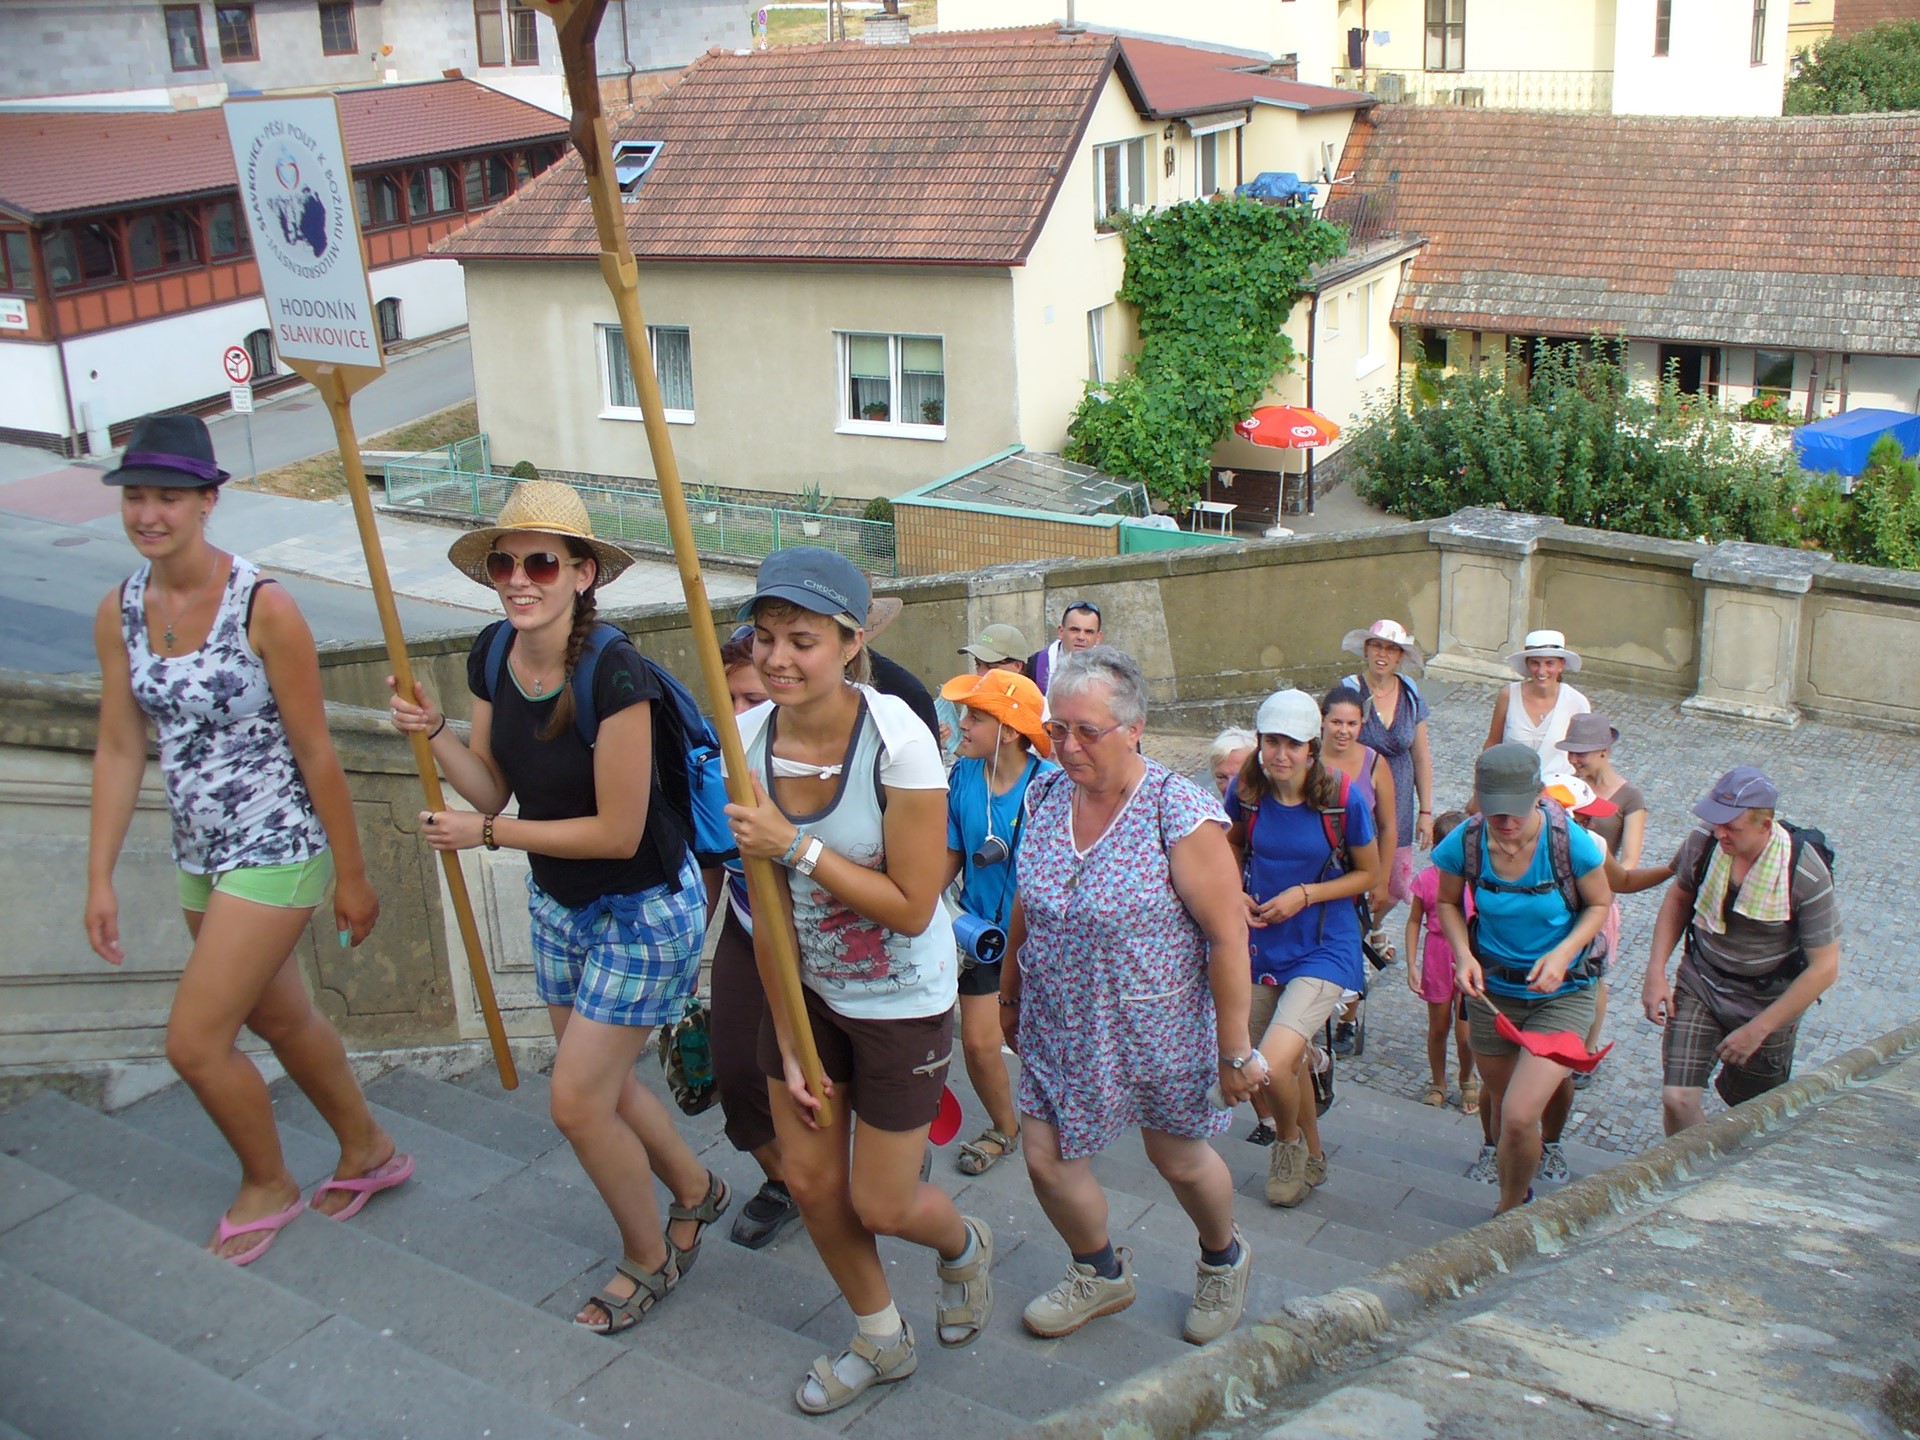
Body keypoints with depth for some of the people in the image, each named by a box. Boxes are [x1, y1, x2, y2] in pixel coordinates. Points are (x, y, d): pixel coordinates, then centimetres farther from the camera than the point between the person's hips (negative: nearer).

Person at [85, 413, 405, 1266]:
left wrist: (350, 877, -9)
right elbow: (119, 750, 4)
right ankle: (369, 1152, 43)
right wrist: (99, 878, 3)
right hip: (199, 854, 7)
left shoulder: (261, 606, -19)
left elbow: (316, 754, -14)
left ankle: (267, 1186, 24)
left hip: (276, 852, -7)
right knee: (280, 1018, 21)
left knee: (194, 1042, -4)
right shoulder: (120, 612, 0)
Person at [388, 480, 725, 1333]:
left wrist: (488, 834, -19)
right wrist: (431, 732, -17)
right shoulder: (492, 654, -6)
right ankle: (696, 1191, 47)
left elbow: (618, 831, -26)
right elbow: (491, 787, 0)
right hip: (557, 901, 8)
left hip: (642, 909, -8)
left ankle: (650, 1259, 23)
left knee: (577, 1100, -3)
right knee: (603, 1083, 20)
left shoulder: (615, 677, -29)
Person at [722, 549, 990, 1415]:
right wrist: (789, 1042, -1)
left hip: (901, 1000, -5)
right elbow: (770, 904, -4)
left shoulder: (896, 740, -26)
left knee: (881, 1206, 6)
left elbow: (911, 907, -24)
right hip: (805, 987, 5)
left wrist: (797, 848, -30)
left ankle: (963, 1247, 43)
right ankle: (881, 1342, 39)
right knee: (810, 1181, 12)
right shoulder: (751, 738, -11)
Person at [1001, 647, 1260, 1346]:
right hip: (1061, 1023, 5)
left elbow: (1228, 936, -19)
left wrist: (1234, 1047, -16)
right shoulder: (1044, 798, -5)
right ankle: (1101, 1274, 35)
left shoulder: (1180, 814, -22)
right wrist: (1010, 992, 16)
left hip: (1156, 1025, -4)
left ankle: (1223, 1260, 47)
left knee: (1179, 1159, 15)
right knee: (1047, 1160, 5)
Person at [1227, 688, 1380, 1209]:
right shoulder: (1245, 792, -8)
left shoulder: (1342, 797, -16)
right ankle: (1311, 1158, 46)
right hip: (1263, 946, 4)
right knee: (1288, 1064, 19)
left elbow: (1370, 874, -4)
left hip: (1325, 950, -4)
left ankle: (1290, 1141, 13)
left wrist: (1305, 895, -16)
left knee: (1272, 1067, -21)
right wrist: (1238, 893, -6)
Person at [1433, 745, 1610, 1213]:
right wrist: (1464, 954, -14)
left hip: (1560, 995, -3)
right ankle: (1514, 1197, 47)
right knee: (1502, 1107, 19)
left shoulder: (1571, 842, -22)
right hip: (1491, 991, 3)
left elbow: (1599, 906, -4)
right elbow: (1448, 902, 3)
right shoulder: (1465, 842, -16)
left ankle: (1511, 1208, 14)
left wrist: (1563, 952, -21)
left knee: (1519, 1116, -15)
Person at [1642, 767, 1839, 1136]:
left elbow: (1824, 967, -18)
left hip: (1766, 1002, -2)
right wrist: (1656, 971, -3)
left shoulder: (1806, 876, -25)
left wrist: (1758, 1029, -18)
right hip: (1699, 983, 2)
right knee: (1677, 1100, -11)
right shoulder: (1703, 842, -16)